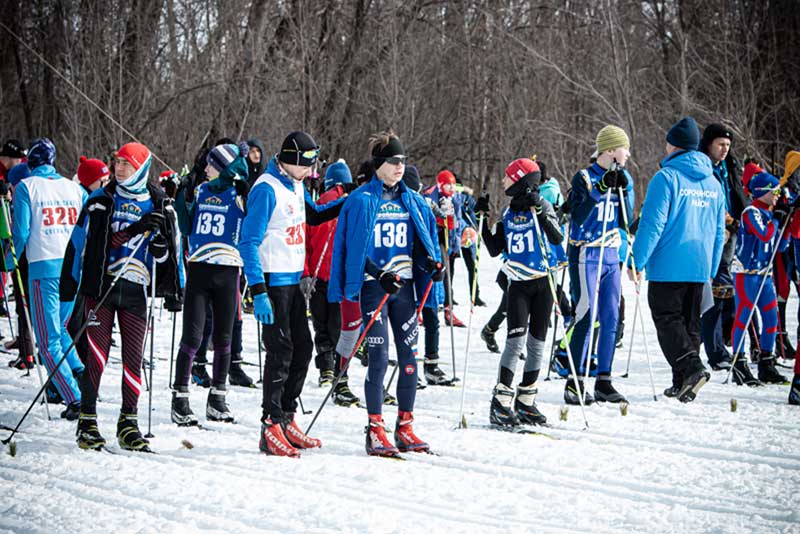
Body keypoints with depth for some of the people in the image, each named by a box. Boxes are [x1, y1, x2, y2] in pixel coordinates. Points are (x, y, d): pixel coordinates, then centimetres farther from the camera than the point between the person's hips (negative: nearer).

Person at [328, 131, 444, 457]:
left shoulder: (412, 201, 11)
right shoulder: (362, 200, -5)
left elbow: (423, 241, 14)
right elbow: (356, 249, -9)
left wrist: (432, 263, -7)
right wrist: (380, 275, -21)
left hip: (404, 285, 5)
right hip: (374, 286, -5)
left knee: (409, 357, 2)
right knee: (379, 358, -9)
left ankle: (405, 427, 11)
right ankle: (375, 431, -4)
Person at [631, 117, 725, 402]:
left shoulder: (666, 178, -11)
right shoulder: (713, 182, 12)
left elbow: (652, 224, -15)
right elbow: (719, 231, 16)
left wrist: (637, 261, -10)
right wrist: (711, 269, 22)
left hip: (668, 266, -6)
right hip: (699, 267, 7)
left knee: (667, 318, -2)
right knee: (690, 321, 13)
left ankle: (691, 367, -21)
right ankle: (683, 384, 14)